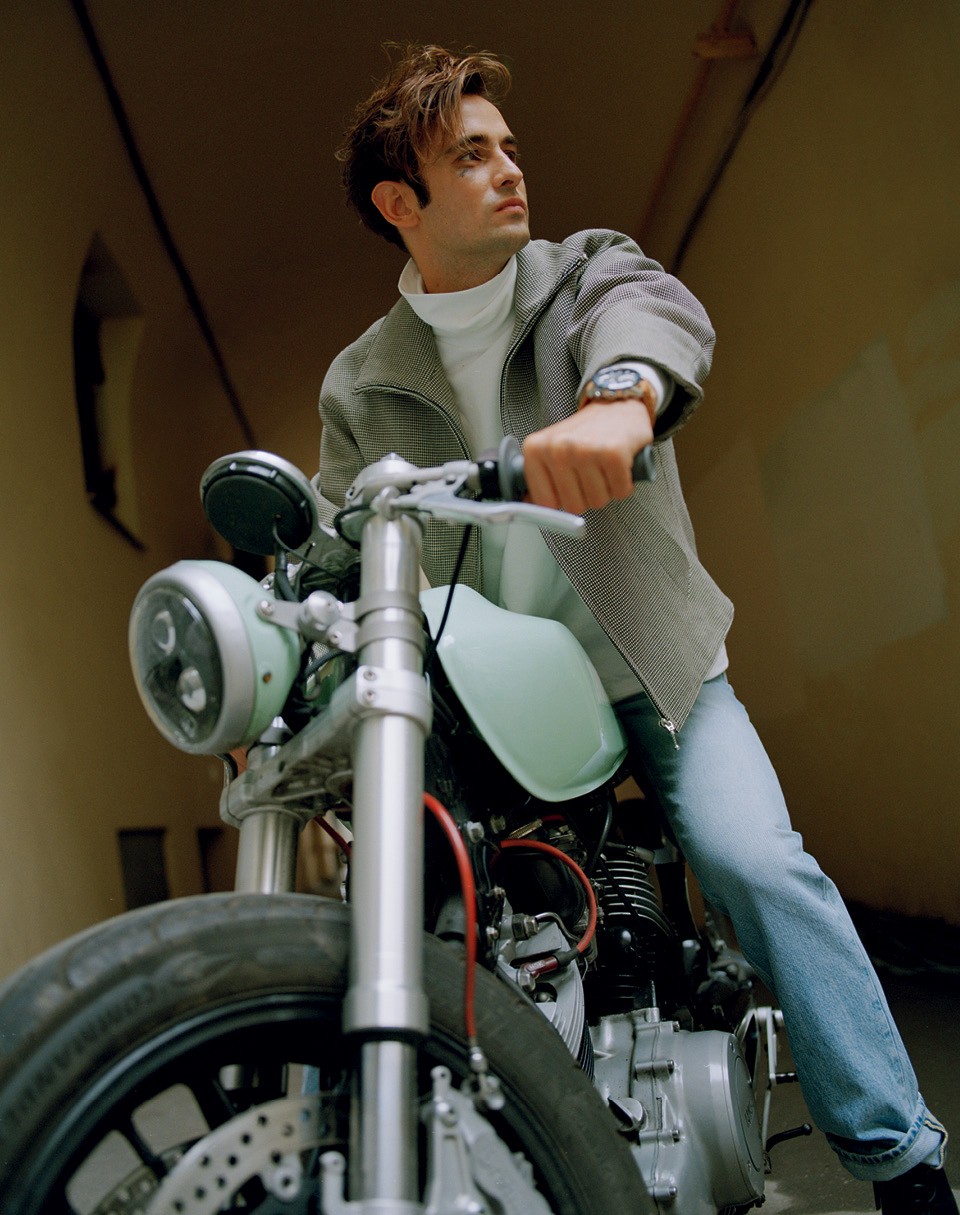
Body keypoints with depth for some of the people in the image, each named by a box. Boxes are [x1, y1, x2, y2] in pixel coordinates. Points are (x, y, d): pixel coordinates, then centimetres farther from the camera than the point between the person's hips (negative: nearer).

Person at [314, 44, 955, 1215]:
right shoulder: (360, 385, 5)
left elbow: (657, 310, -24)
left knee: (757, 863, -20)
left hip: (654, 669, -2)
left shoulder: (587, 270, 0)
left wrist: (619, 397, -50)